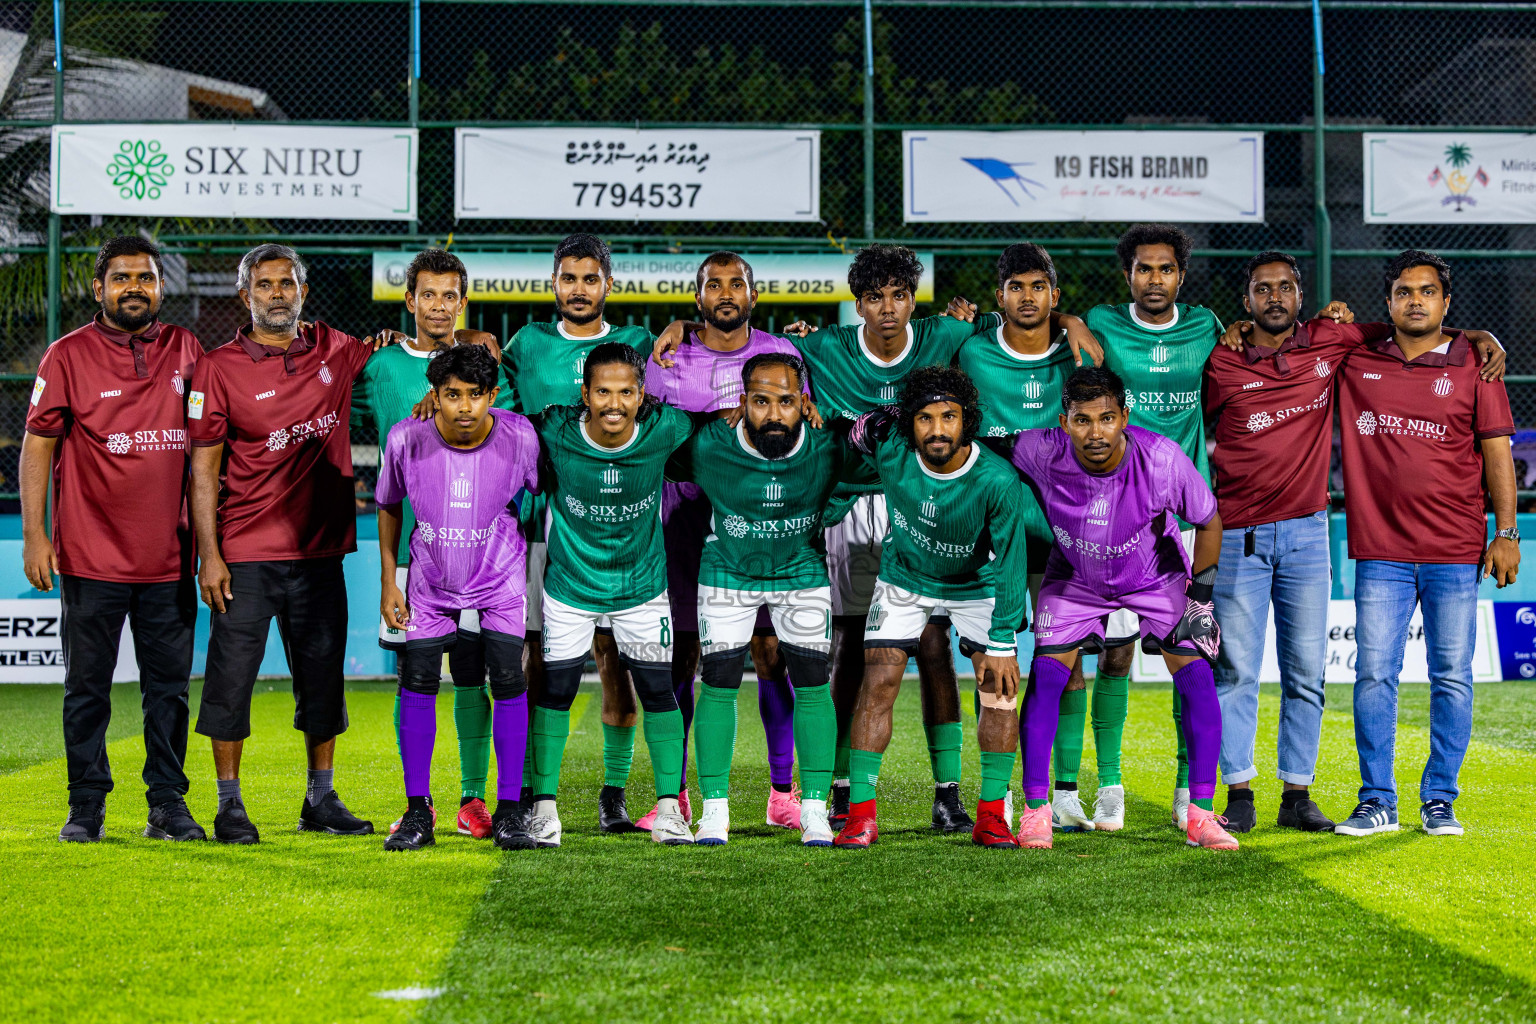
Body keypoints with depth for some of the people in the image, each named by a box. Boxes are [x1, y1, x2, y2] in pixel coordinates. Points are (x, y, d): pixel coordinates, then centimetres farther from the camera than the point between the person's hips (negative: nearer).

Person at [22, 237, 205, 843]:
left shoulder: (186, 350, 8)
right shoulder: (68, 356, 0)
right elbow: (37, 446, 0)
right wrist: (34, 534, -7)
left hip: (169, 558, 3)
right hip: (91, 558, -2)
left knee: (169, 684, 6)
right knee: (87, 686, 4)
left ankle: (168, 803, 14)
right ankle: (86, 805, 13)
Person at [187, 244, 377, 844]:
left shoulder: (335, 351, 6)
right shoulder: (219, 369, -4)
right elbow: (203, 471, -4)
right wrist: (209, 555, -11)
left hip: (320, 551, 4)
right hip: (246, 553, -3)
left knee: (323, 676, 9)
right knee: (232, 675, 0)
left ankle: (321, 801, 21)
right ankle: (229, 805, 11)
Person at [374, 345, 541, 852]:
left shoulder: (520, 438, -20)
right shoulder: (406, 439, -18)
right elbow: (389, 507, 1)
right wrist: (388, 581, 0)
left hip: (501, 580, -1)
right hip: (430, 582, 1)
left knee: (509, 679, -10)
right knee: (417, 681, -6)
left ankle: (509, 811, 1)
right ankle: (417, 812, 7)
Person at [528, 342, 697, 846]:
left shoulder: (663, 431, -20)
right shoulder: (555, 432, -23)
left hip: (642, 586, 1)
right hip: (570, 586, -1)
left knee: (657, 691, 5)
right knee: (555, 691, 2)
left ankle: (669, 807, 17)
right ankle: (544, 805, 15)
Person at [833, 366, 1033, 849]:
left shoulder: (997, 481, -31)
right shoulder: (890, 449, -26)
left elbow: (1010, 564, -22)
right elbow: (855, 424, 0)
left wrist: (1001, 645, -20)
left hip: (976, 585, -1)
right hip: (903, 576, 1)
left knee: (1000, 688, -10)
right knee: (877, 682, -9)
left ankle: (990, 817, 0)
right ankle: (860, 815, -5)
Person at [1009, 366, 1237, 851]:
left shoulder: (1161, 458, -31)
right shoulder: (1039, 453, -30)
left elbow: (1208, 523, -13)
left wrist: (1200, 599, -11)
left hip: (1157, 576, 0)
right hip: (1074, 578, 1)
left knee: (1197, 678, -11)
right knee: (1046, 677, -12)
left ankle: (1200, 814, -2)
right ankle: (1035, 809, -1)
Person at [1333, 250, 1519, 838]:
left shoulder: (1472, 366, 4)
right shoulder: (1356, 364, 7)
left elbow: (1497, 454, 3)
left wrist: (1505, 532, -3)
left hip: (1456, 552, -1)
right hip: (1381, 551, 1)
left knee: (1451, 677, 2)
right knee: (1373, 674, -1)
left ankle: (1439, 800, 12)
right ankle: (1377, 801, 8)